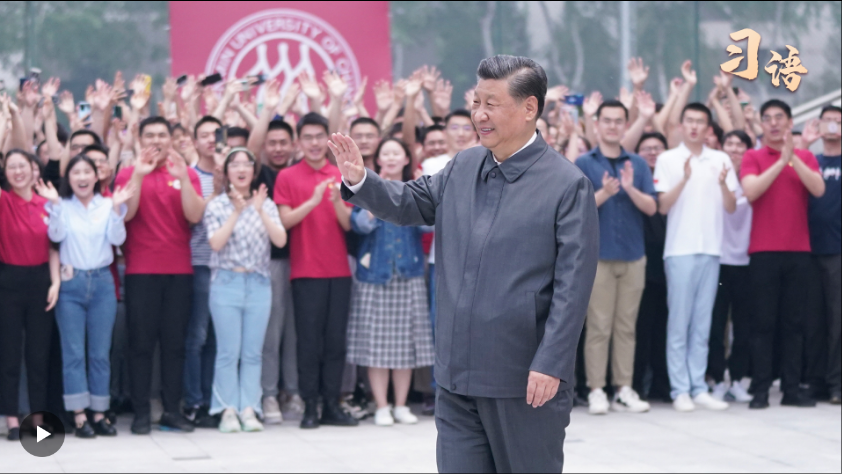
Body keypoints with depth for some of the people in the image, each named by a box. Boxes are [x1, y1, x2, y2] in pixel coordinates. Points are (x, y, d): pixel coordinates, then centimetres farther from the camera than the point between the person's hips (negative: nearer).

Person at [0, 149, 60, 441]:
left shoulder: (46, 204, 4)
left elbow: (52, 247, 6)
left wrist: (55, 282, -3)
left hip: (40, 279, 2)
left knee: (39, 351, 8)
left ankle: (39, 414, 15)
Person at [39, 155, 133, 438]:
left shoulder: (107, 205, 6)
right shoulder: (62, 206, 4)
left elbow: (117, 239, -7)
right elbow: (56, 236, -11)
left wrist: (117, 208, -18)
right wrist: (55, 205, -20)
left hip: (101, 282, 1)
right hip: (70, 284, -1)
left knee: (100, 353, 3)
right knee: (73, 352, -3)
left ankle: (99, 414, 9)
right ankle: (79, 416, -1)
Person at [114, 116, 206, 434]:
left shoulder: (186, 174, 7)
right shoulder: (129, 174, 3)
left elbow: (195, 215, -6)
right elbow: (125, 214, -11)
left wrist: (182, 178, -17)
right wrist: (138, 175, -19)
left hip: (179, 270, 2)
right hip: (140, 270, -2)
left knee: (175, 342, 4)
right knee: (141, 342, -1)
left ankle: (172, 410, 8)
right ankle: (141, 412, 1)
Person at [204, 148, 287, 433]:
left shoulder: (266, 205, 9)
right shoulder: (217, 206, 3)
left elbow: (280, 240, -4)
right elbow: (216, 243, -10)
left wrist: (261, 211, -13)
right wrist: (236, 213, -14)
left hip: (259, 283, 2)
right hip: (226, 283, -2)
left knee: (253, 353, 1)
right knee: (228, 352, -4)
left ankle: (249, 409, 3)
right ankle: (228, 410, 0)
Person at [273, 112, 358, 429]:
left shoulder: (341, 177, 11)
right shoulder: (288, 177, 3)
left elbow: (348, 224, 6)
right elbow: (285, 220, -6)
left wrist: (337, 201, -13)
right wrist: (313, 201, -20)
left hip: (338, 270, 3)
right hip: (306, 271, -3)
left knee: (336, 341, 2)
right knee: (309, 341, -3)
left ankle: (332, 406, 7)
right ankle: (310, 407, 1)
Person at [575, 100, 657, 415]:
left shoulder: (638, 164, 10)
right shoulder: (584, 164, 2)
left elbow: (651, 207, 2)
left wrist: (631, 189, -16)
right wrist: (603, 193, -21)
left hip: (633, 256, 3)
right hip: (598, 255, -3)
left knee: (626, 327, 6)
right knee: (598, 327, -3)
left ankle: (624, 390, 10)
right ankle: (596, 391, 0)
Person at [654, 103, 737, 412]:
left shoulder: (721, 161, 10)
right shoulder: (668, 160, 2)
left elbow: (731, 208, 7)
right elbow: (663, 207, -5)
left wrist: (723, 184, -13)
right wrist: (684, 179, -19)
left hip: (711, 249, 3)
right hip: (680, 249, -3)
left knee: (702, 323, 6)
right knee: (679, 322, -3)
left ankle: (698, 387, 9)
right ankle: (680, 390, 0)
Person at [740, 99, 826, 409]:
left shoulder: (805, 157, 10)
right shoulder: (753, 157, 3)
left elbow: (818, 189, -7)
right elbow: (750, 191, -14)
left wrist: (793, 156, -14)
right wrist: (781, 161, -16)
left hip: (798, 250, 3)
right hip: (764, 251, -2)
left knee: (794, 322, 4)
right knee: (764, 322, -3)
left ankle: (792, 388, 7)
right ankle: (760, 389, -2)